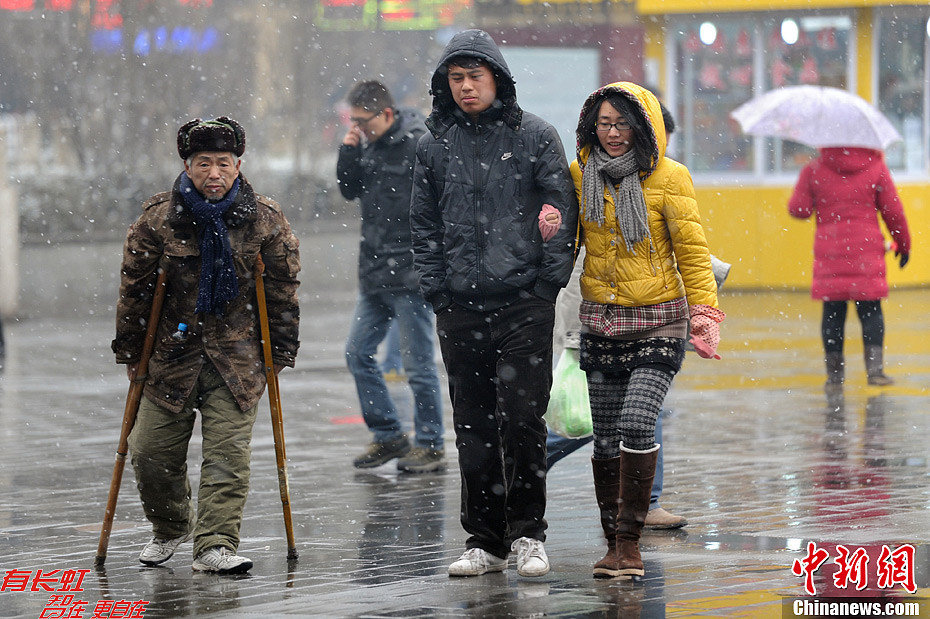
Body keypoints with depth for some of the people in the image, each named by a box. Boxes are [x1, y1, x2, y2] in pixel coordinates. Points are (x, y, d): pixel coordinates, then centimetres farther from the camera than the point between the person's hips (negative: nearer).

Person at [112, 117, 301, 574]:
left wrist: (280, 352, 3)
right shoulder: (157, 218, -4)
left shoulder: (265, 221, -3)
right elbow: (134, 287, 3)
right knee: (150, 451, 2)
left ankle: (216, 545, -7)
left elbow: (283, 291, 4)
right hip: (173, 352, 1)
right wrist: (129, 351, 6)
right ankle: (171, 527, 28)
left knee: (228, 453, -9)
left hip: (238, 357, -1)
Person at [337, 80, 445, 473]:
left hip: (410, 276, -8)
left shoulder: (421, 146, -14)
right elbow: (349, 191, 17)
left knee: (418, 363, -1)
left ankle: (430, 447, 9)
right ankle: (388, 436, 20)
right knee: (358, 353, 10)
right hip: (374, 275, 8)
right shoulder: (370, 146, 10)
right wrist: (348, 152, 1)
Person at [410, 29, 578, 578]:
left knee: (522, 421, -7)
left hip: (524, 303, -3)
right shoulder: (436, 143, 10)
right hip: (460, 307, 3)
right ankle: (485, 542, 12)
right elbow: (424, 221, 15)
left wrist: (549, 281, -6)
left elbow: (563, 212, 1)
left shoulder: (536, 136, 2)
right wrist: (435, 287, 5)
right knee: (474, 427, 6)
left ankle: (528, 534, 5)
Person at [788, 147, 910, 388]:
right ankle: (874, 367, -2)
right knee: (870, 310, 8)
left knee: (833, 312, 5)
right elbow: (893, 211, 2)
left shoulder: (813, 170, -1)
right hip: (867, 249, 0)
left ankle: (834, 374, 5)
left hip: (829, 253, 0)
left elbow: (798, 209, -2)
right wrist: (903, 244, 14)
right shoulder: (875, 166, 0)